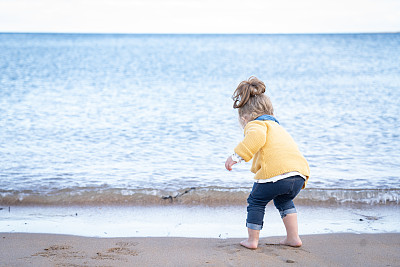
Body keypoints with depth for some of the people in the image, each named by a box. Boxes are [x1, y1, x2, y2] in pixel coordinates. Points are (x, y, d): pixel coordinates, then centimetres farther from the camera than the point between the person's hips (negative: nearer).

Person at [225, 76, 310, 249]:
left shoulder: (255, 124, 9)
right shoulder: (278, 128, 37)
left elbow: (257, 136, -17)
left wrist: (237, 156, -20)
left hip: (275, 173, -8)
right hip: (300, 174, 8)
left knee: (256, 202, 16)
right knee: (284, 201, 33)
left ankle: (252, 240, 21)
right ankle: (293, 237, 30)